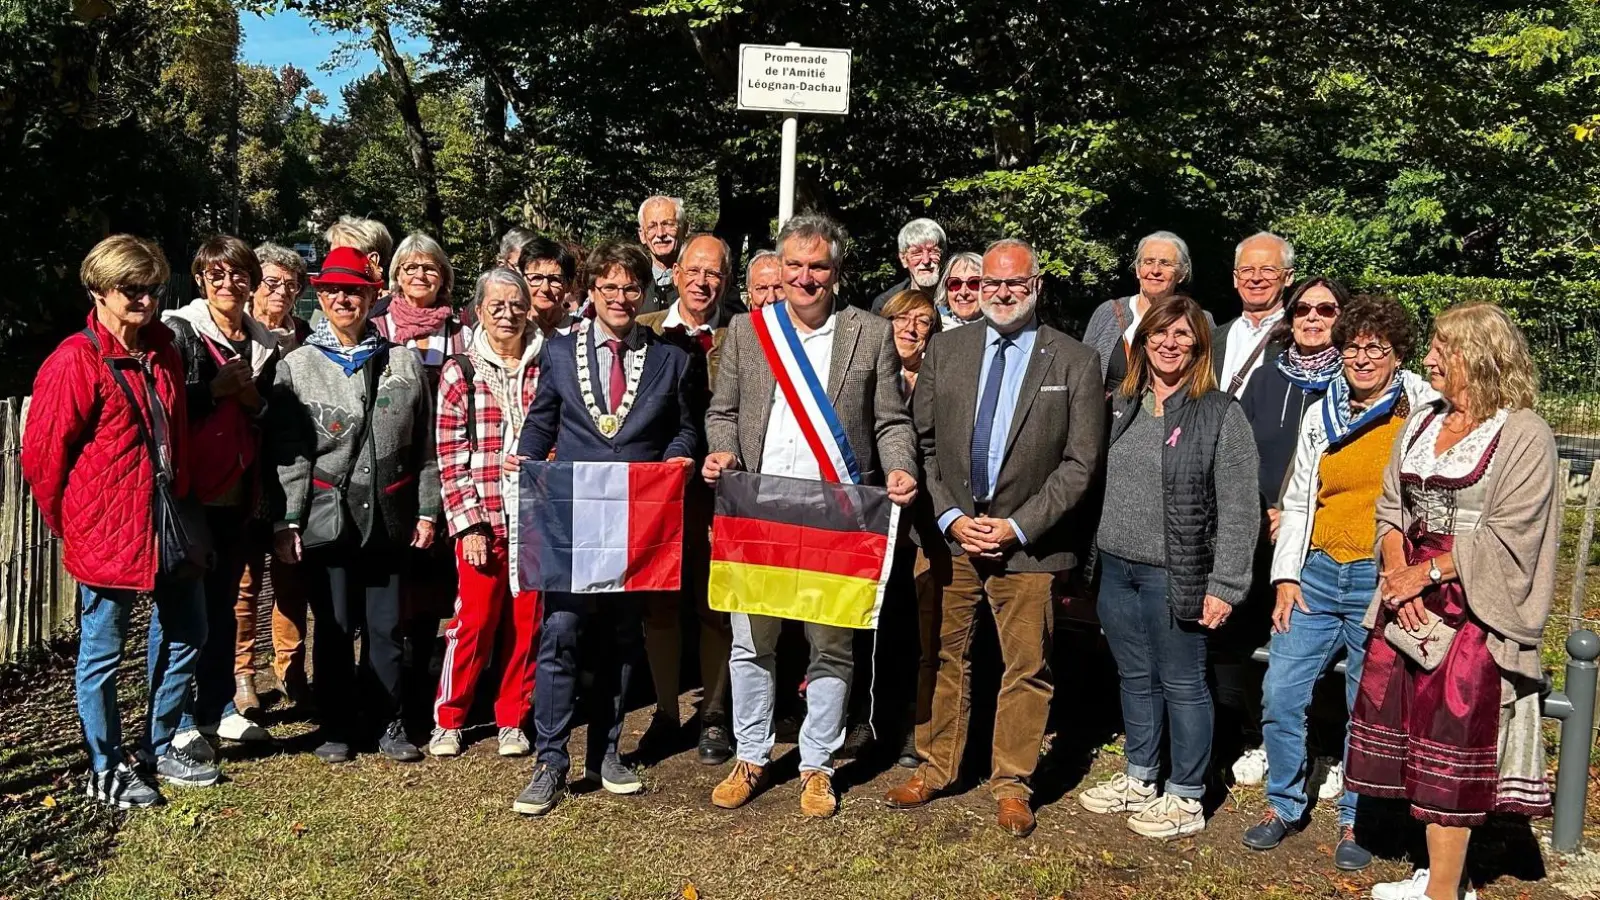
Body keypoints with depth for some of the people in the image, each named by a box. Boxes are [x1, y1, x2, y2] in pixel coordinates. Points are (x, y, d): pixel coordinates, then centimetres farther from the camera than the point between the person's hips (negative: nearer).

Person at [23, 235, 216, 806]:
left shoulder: (163, 353, 8)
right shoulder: (75, 361, -14)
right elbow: (42, 456, -11)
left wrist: (180, 499, 16)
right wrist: (70, 525, -2)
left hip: (169, 526, 8)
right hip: (106, 538, -7)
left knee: (186, 636, 15)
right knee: (101, 656, 7)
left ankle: (159, 749, 32)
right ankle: (106, 771, 23)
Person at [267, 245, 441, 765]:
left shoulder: (405, 363, 8)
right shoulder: (296, 367, 4)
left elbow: (424, 445, 8)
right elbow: (286, 452, 0)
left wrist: (426, 510, 4)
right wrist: (285, 521, -6)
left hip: (387, 517, 1)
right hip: (326, 518, -1)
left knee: (386, 626, 5)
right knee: (334, 627, 4)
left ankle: (389, 723, 18)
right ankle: (336, 726, 18)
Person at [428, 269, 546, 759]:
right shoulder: (459, 372, 2)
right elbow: (450, 456, -2)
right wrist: (469, 524, -8)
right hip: (483, 520, -1)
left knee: (526, 622, 7)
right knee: (474, 620, 0)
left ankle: (512, 720, 22)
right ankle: (448, 720, 18)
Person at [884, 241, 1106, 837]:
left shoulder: (1075, 362, -2)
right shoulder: (945, 351, 6)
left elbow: (1080, 463, -4)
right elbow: (923, 443, 6)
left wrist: (1018, 525, -11)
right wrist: (950, 516, -5)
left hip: (1029, 542, -2)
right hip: (950, 533, 2)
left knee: (1026, 667, 6)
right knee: (946, 657, 11)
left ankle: (1011, 785, 20)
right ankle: (937, 768, 26)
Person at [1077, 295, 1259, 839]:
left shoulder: (1220, 413, -8)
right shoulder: (1119, 403, 9)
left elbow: (1238, 509, -11)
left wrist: (1225, 585, -15)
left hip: (1175, 575, -5)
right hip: (1115, 568, 6)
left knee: (1182, 685, 5)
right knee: (1135, 679, 17)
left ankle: (1187, 798, 18)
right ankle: (1139, 778, 32)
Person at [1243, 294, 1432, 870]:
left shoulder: (1420, 409, -1)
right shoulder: (1320, 415, 11)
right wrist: (1286, 576, 6)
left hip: (1383, 580, -3)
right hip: (1318, 573, 4)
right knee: (1280, 693, 1)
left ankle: (1355, 821, 24)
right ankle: (1285, 804, 20)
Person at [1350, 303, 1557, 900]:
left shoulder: (1524, 435, -8)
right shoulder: (1421, 425, 13)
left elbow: (1507, 536, -14)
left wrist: (1424, 572, -14)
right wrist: (1396, 569, -5)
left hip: (1472, 614, -6)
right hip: (1408, 604, 7)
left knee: (1451, 746, -1)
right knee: (1413, 738, 9)